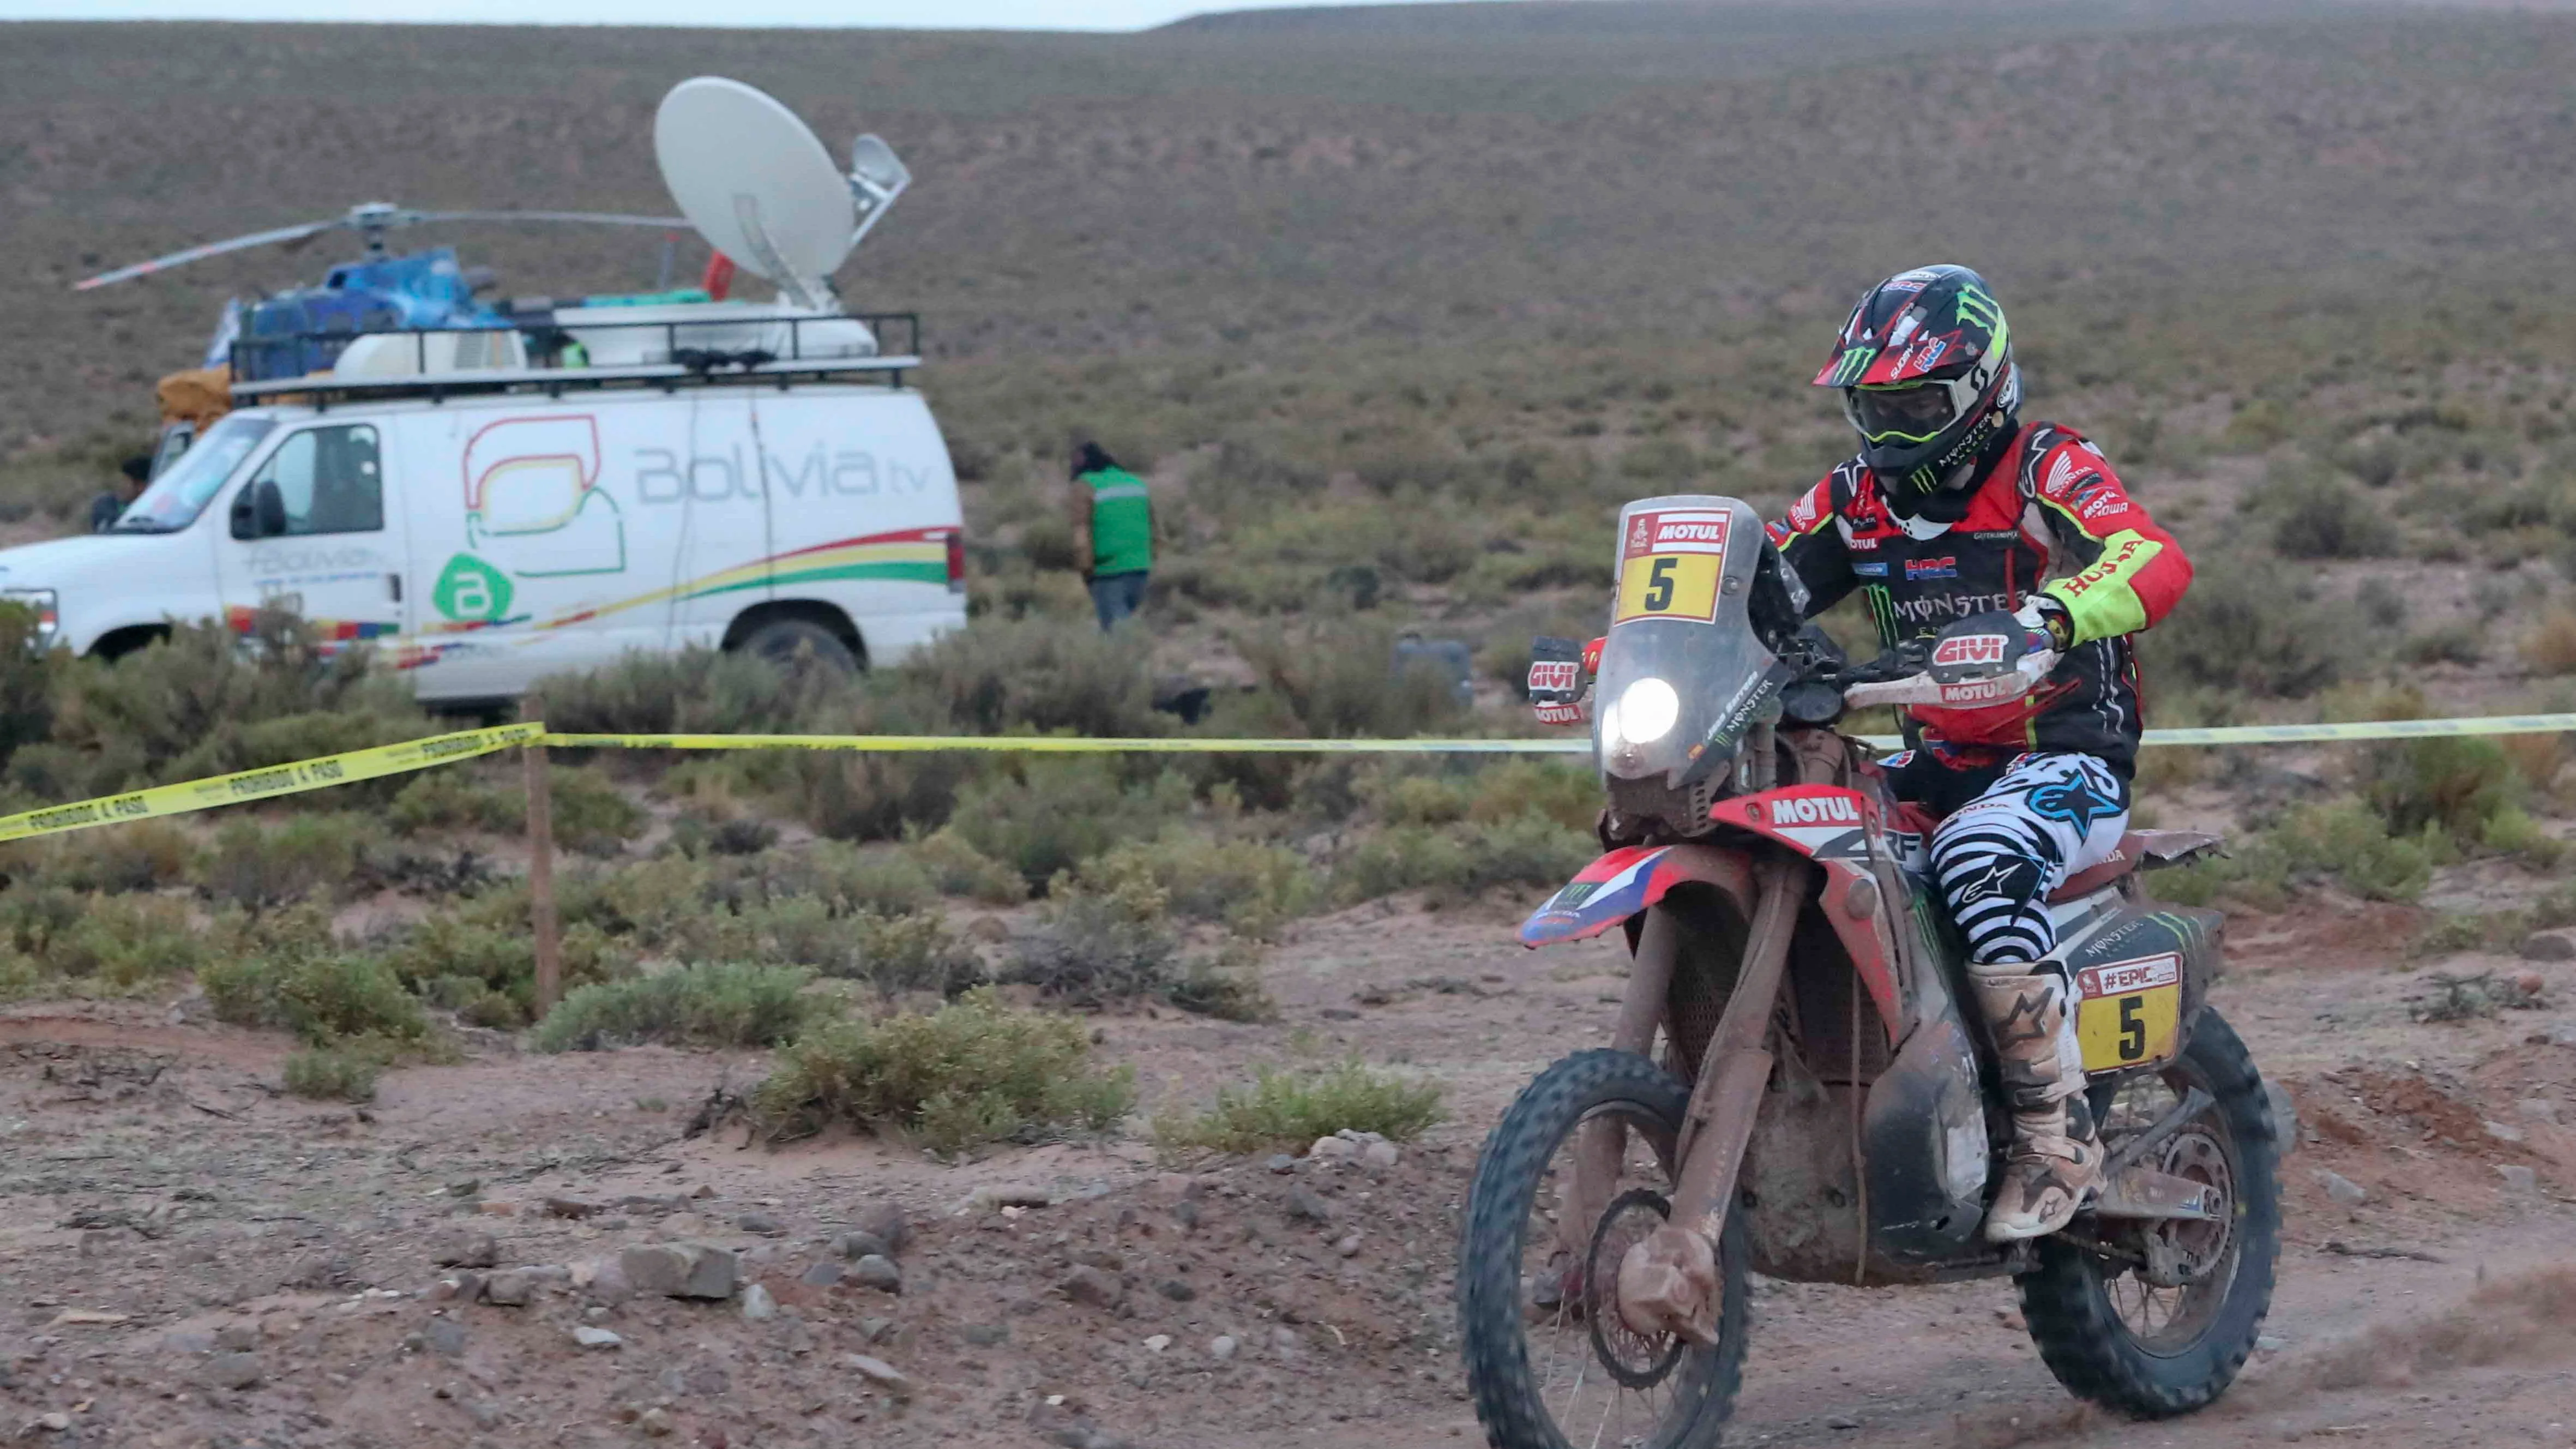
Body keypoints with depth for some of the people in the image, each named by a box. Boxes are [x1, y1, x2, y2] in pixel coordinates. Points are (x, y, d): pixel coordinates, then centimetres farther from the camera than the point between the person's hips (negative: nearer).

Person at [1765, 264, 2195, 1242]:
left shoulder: (2046, 473, -9)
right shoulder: (1857, 498, 11)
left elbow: (2156, 562, -27)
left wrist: (2042, 617, -47)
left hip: (2067, 764, -7)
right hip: (1933, 767, 7)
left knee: (1980, 861, -38)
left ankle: (2058, 1135, -31)